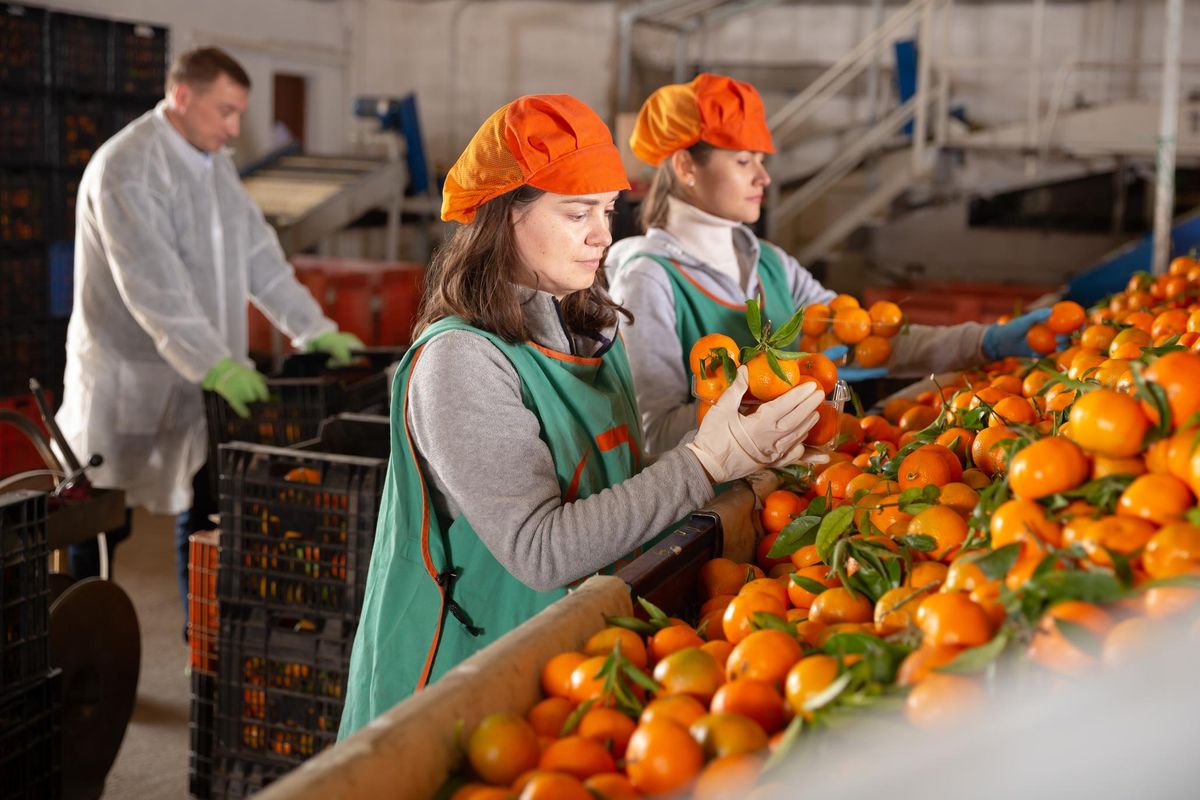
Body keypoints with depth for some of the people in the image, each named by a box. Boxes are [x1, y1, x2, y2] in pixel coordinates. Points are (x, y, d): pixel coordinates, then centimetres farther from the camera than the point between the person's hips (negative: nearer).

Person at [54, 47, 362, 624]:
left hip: (206, 378, 7)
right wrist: (214, 364, -34)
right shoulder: (125, 167, -18)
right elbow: (154, 283, -27)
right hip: (130, 377, -7)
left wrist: (314, 328, 4)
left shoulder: (216, 164, 9)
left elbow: (259, 253, 12)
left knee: (206, 517, 10)